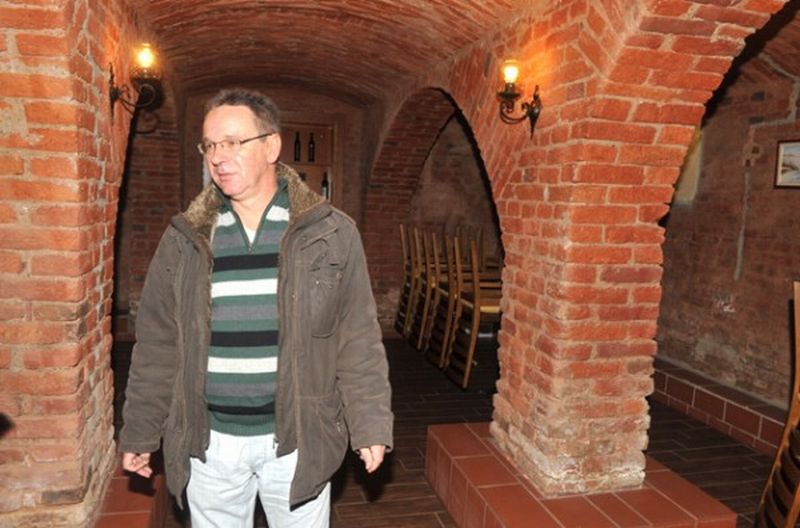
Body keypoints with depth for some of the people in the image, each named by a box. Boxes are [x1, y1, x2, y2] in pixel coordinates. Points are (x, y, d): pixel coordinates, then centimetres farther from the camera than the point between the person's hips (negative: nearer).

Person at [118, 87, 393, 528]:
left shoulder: (332, 234, -6)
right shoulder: (183, 240, -1)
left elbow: (359, 340, -5)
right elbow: (157, 345, 4)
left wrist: (370, 426, -6)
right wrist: (139, 434, 7)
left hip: (298, 439, -1)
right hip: (208, 442, 2)